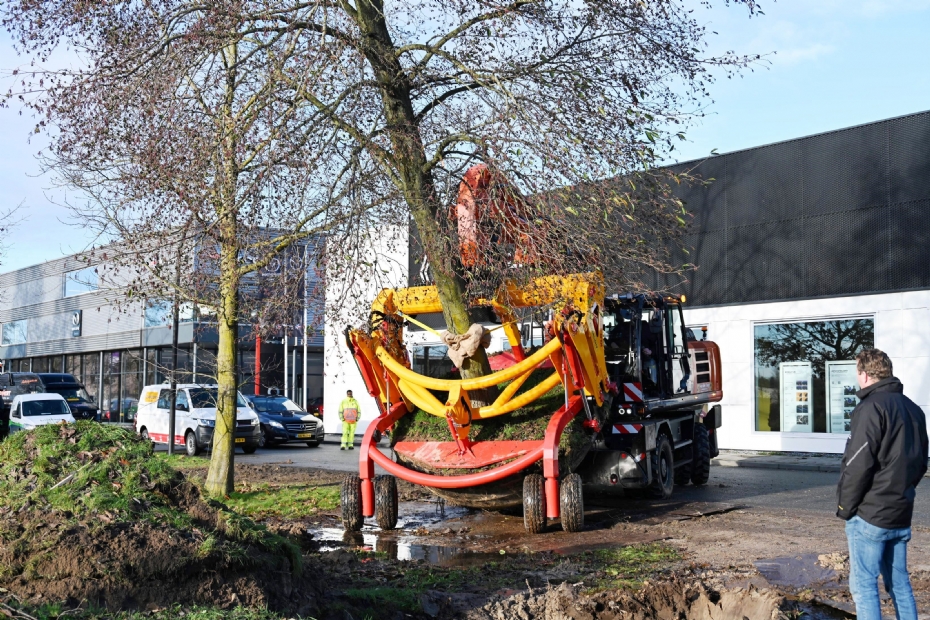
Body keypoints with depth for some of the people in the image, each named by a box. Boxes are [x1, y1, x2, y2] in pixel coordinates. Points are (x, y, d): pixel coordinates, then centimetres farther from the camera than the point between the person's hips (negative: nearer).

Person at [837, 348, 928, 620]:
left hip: (869, 515, -8)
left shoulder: (871, 407, -14)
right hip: (901, 514, 8)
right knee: (899, 582, 15)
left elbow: (857, 465, -18)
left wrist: (845, 506, -8)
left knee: (863, 585, -2)